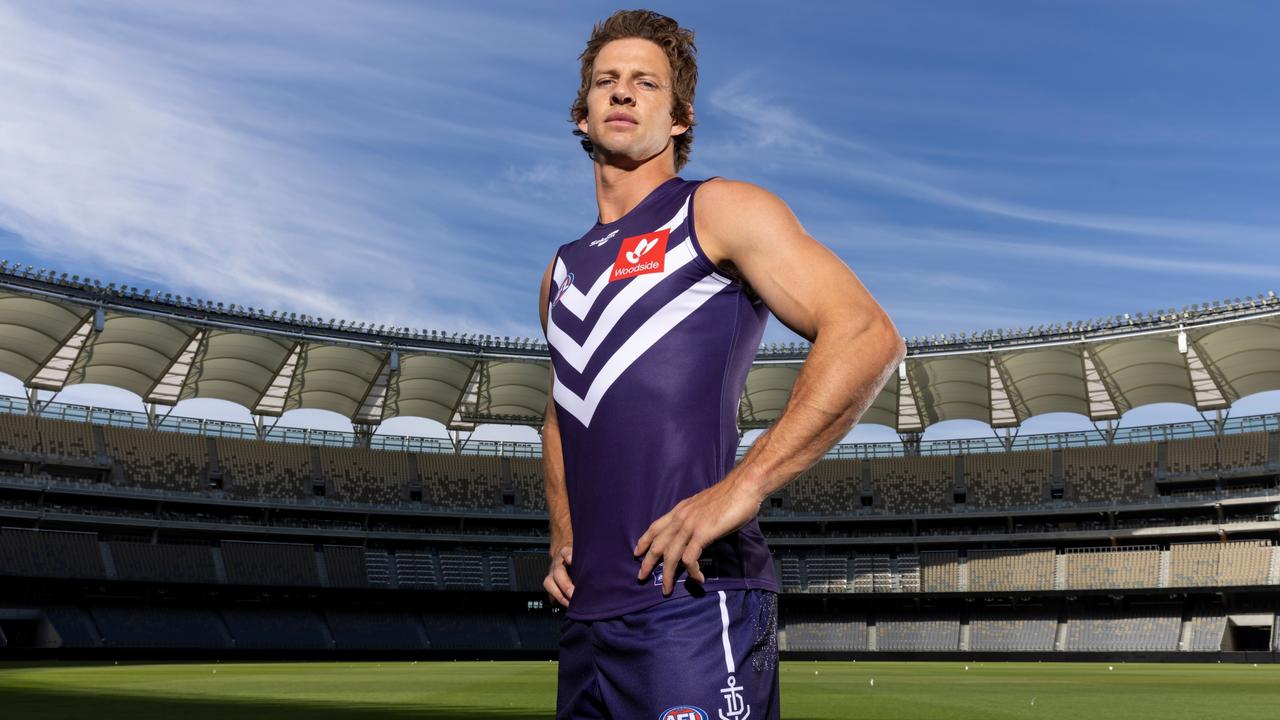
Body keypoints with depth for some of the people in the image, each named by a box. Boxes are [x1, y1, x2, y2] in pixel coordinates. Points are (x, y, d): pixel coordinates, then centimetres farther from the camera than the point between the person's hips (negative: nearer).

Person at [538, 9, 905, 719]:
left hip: (691, 602, -6)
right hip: (587, 610, 7)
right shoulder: (563, 271, 20)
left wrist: (743, 487, -19)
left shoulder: (718, 211, 0)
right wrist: (563, 540, 15)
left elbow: (868, 337, -12)